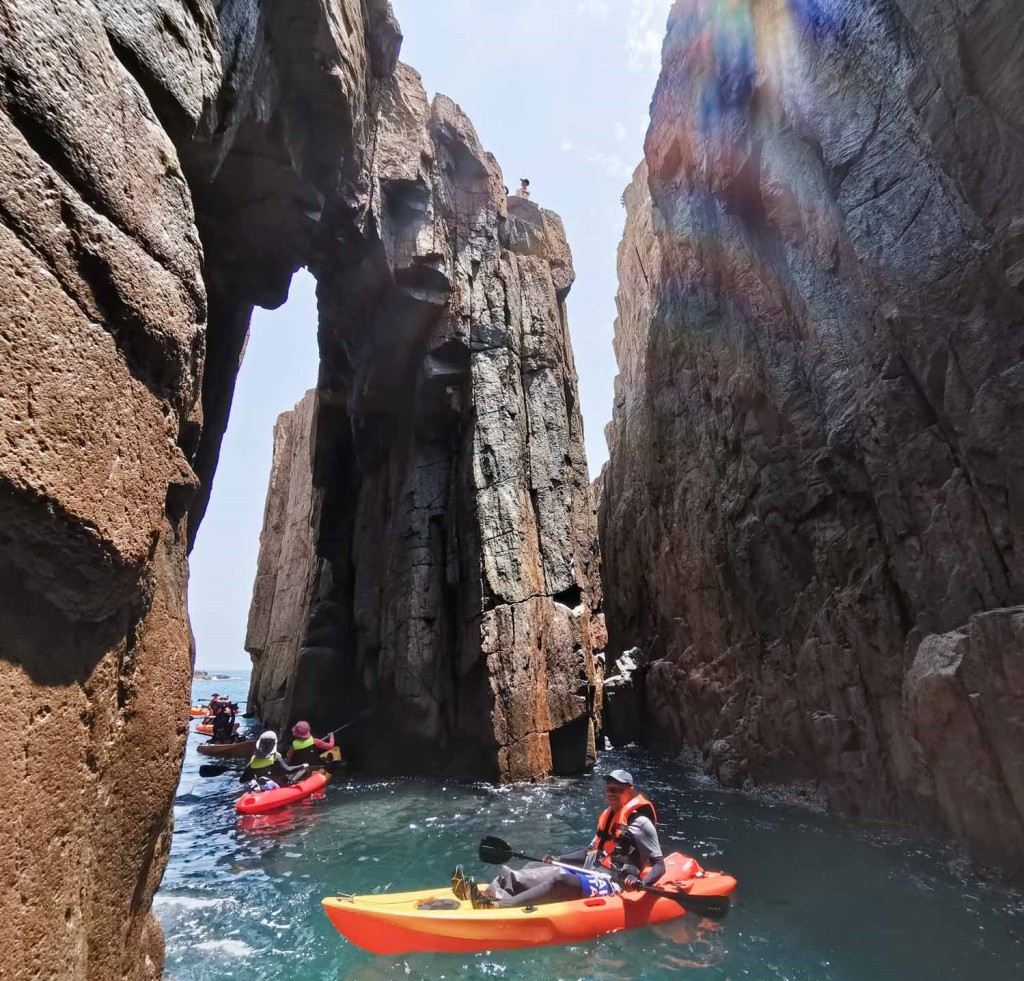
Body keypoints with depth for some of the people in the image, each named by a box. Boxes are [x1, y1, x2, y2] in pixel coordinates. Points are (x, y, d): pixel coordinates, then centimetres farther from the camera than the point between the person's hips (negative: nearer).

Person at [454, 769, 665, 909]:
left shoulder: (640, 822, -8)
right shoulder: (607, 816, 16)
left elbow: (659, 865, -10)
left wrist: (642, 882, -30)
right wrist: (557, 859, 19)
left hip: (610, 883, -9)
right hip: (591, 874, 9)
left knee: (560, 880, -34)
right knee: (533, 869, -8)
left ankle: (498, 906, -46)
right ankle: (487, 895, -29)